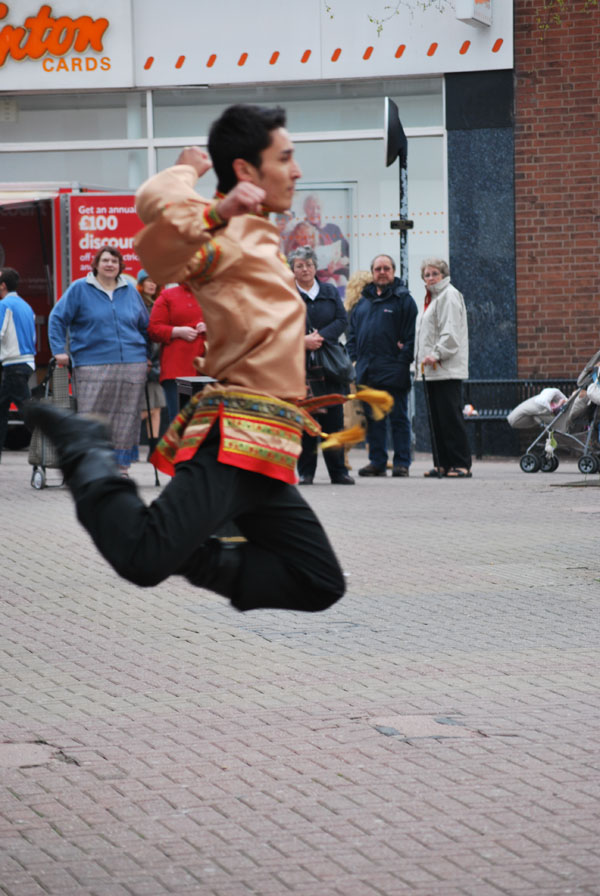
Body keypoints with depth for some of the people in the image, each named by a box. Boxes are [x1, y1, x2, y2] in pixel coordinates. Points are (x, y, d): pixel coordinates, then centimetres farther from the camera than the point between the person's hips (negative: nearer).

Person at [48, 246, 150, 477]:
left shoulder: (130, 291, 15)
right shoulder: (80, 289, 4)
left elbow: (145, 326, 24)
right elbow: (57, 318, 6)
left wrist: (147, 355, 18)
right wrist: (59, 350, -3)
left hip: (132, 365, 3)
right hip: (93, 366, -3)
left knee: (126, 418, 1)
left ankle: (121, 465, 8)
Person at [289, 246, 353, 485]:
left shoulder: (330, 292, 13)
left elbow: (342, 320, 3)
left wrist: (320, 337, -12)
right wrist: (302, 340, -19)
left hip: (328, 364, 2)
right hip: (298, 364, -2)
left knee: (333, 418, 1)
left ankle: (338, 472, 5)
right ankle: (305, 472, 3)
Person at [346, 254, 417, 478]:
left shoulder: (403, 298, 0)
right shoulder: (364, 300, 17)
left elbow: (411, 333, -6)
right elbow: (352, 331, 21)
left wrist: (403, 359, -13)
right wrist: (354, 356, 9)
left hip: (393, 371, -6)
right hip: (367, 371, 6)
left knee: (398, 417, -2)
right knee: (373, 419, 7)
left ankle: (401, 462, 1)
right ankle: (377, 461, 12)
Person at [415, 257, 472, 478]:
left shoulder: (449, 296, -6)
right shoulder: (432, 297, 23)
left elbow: (451, 331, -16)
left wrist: (437, 354, -23)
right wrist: (422, 358, 16)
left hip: (447, 369, -9)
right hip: (431, 369, 9)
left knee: (450, 416, -11)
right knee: (437, 418, 9)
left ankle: (461, 464, -11)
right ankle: (442, 464, 12)